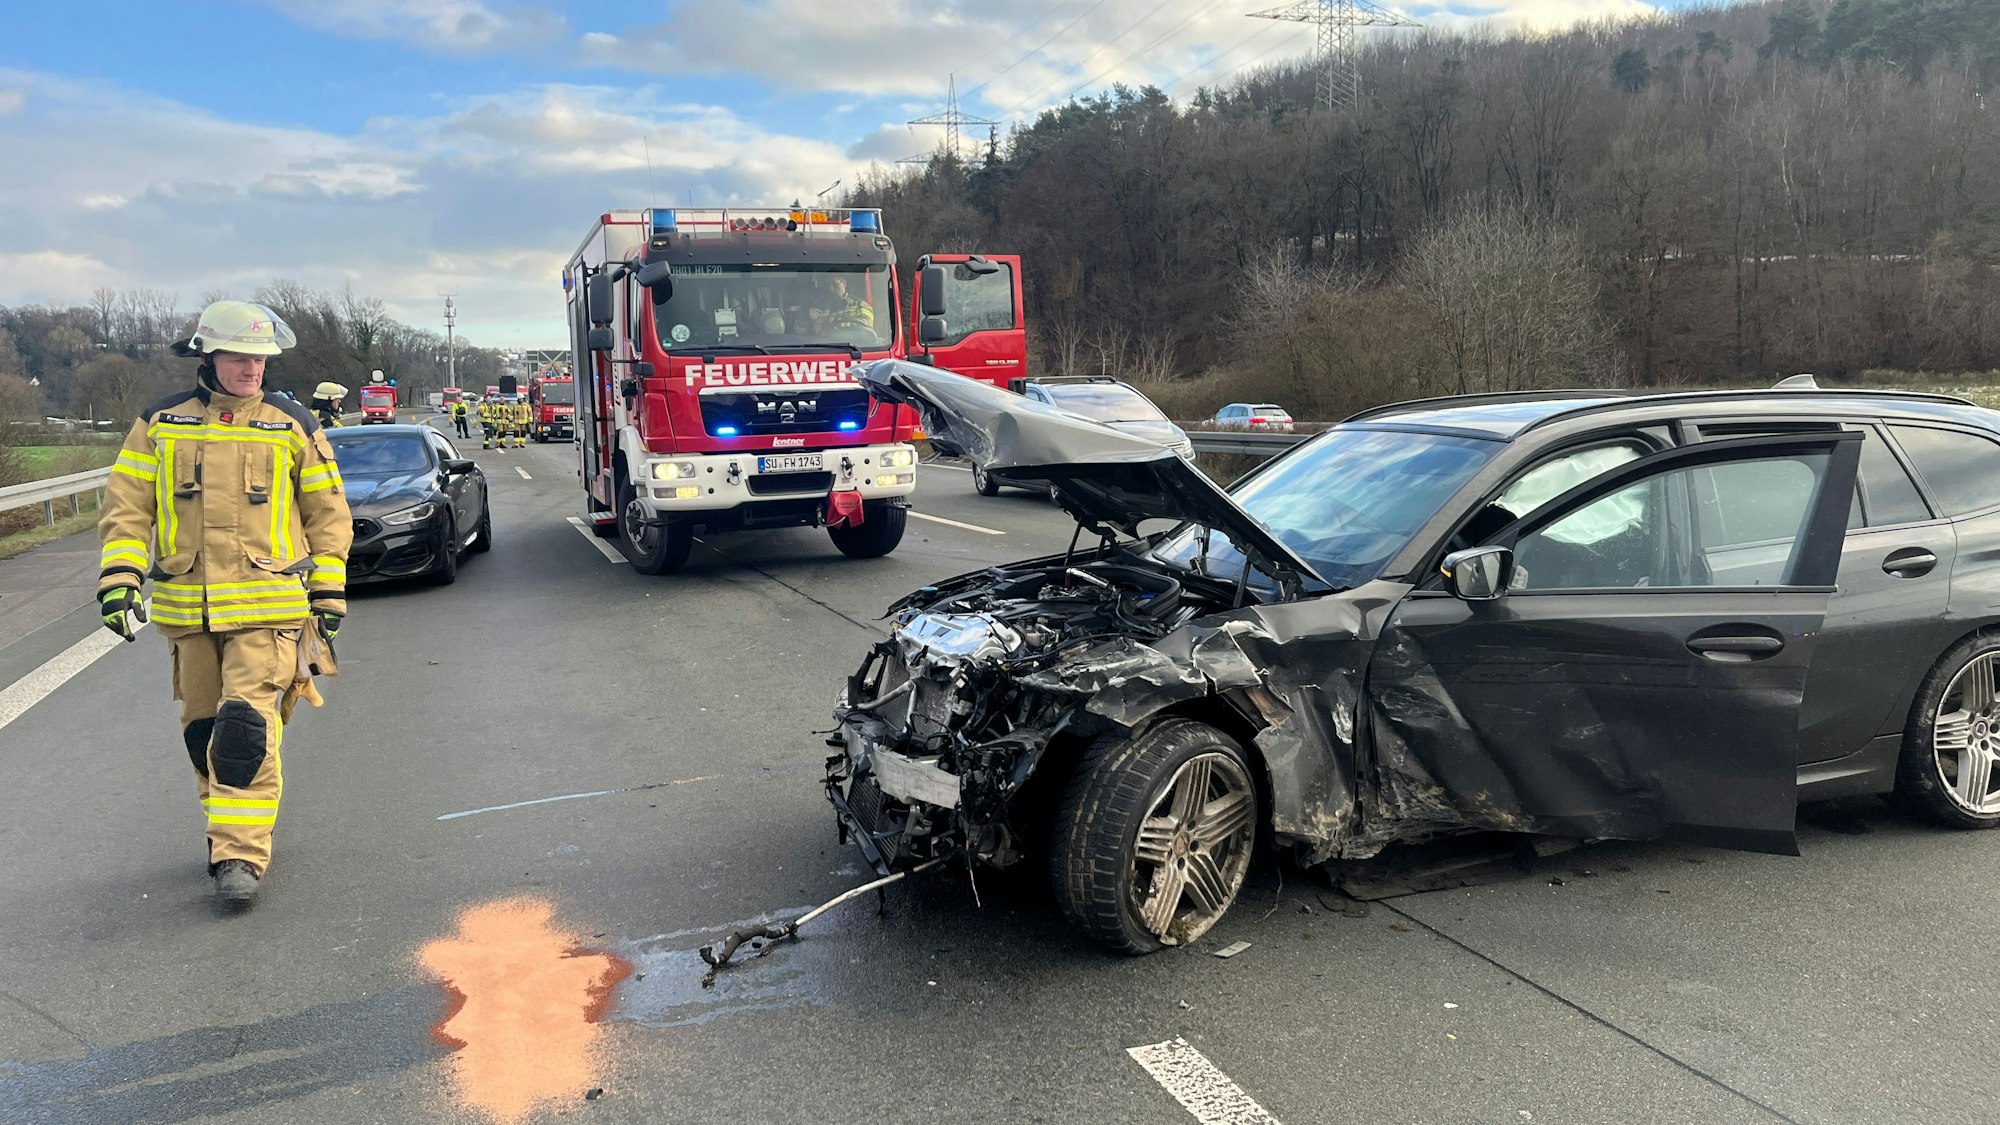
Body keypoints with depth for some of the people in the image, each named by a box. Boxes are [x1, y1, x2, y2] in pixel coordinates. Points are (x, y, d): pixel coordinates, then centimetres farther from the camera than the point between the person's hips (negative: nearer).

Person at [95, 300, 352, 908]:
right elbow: (127, 505, 8)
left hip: (268, 605, -3)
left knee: (248, 726, -12)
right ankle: (232, 830, 31)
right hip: (187, 607, 3)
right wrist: (119, 576, -4)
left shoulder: (294, 426, 3)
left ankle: (241, 856, -8)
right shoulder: (160, 422, 7)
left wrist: (329, 591, 5)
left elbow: (327, 513, 9)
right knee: (202, 727, 12)